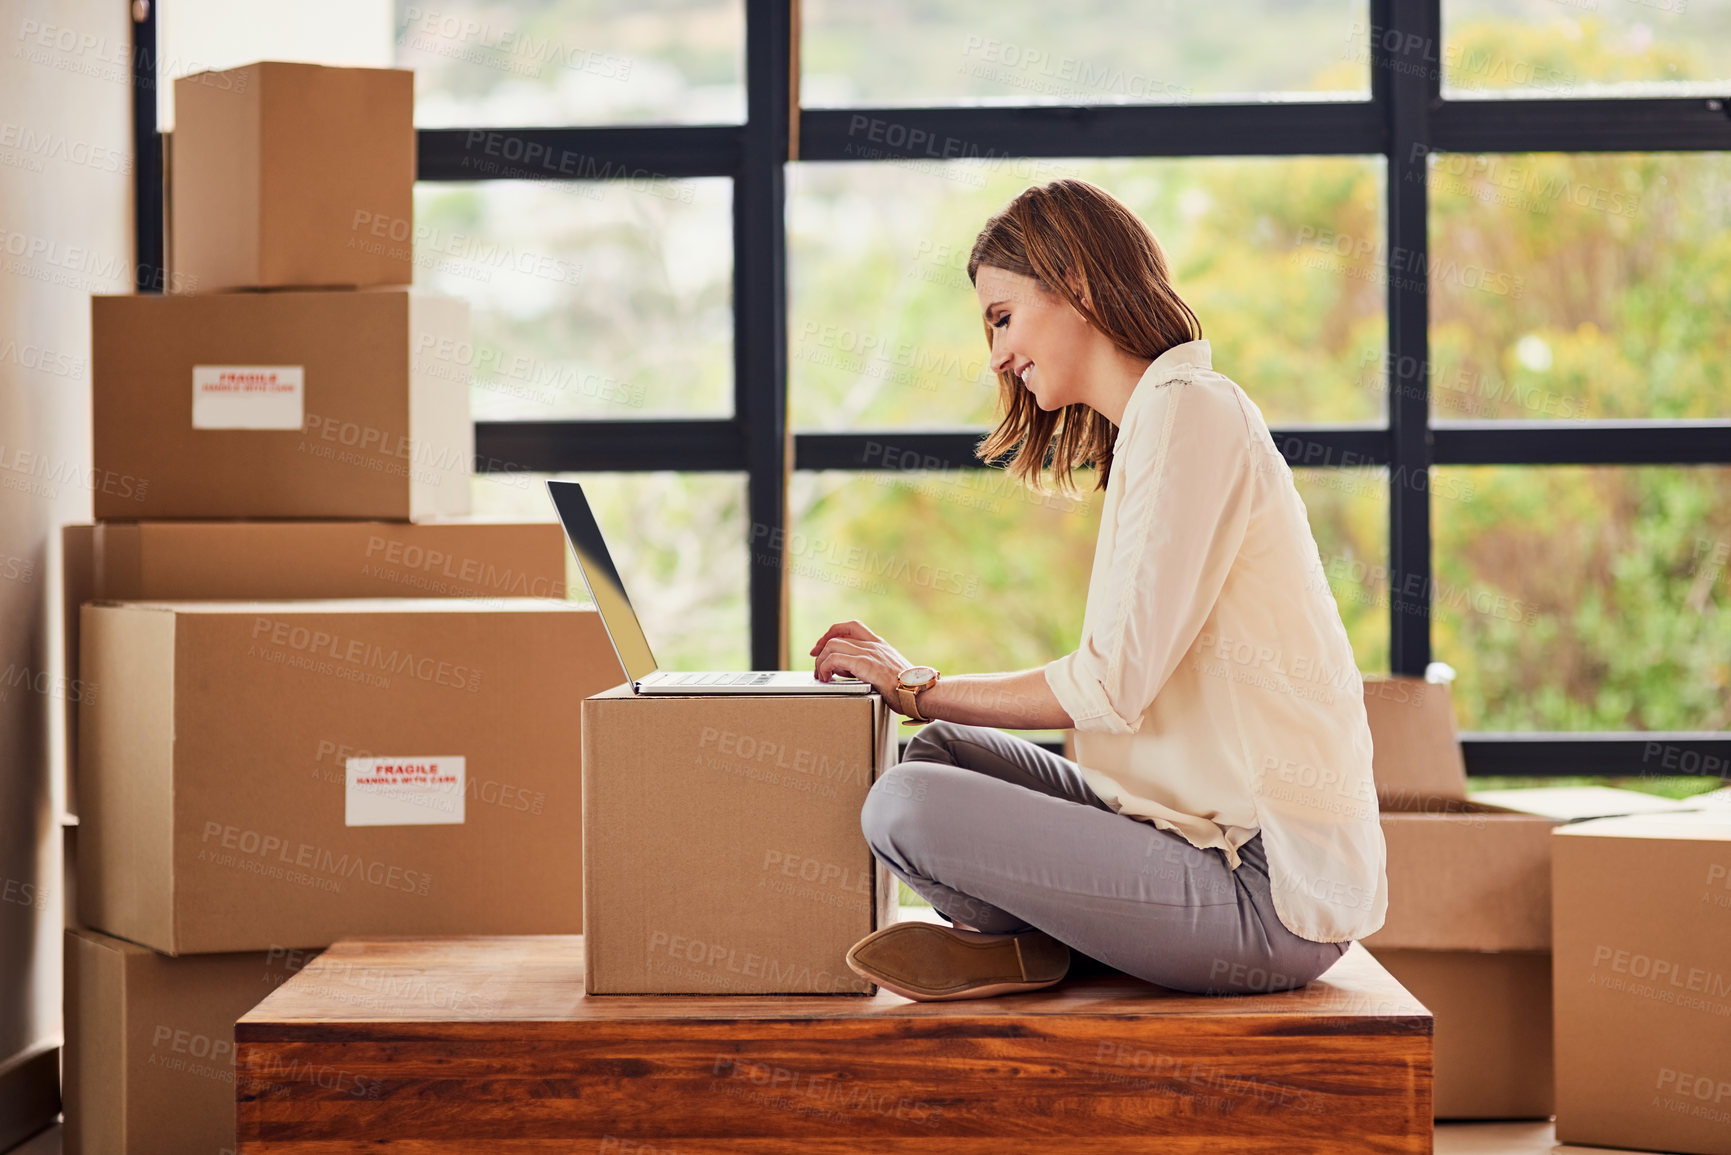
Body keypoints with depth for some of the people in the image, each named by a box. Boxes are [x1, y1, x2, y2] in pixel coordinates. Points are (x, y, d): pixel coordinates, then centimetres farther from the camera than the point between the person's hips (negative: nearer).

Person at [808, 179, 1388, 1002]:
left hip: (1270, 899, -10)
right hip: (1212, 832, 10)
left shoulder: (1188, 410, -13)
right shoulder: (1161, 419, 18)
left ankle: (1020, 943, 8)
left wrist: (919, 689, -4)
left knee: (903, 808, -18)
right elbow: (1124, 684, 14)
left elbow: (1111, 687, -18)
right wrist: (915, 685, 10)